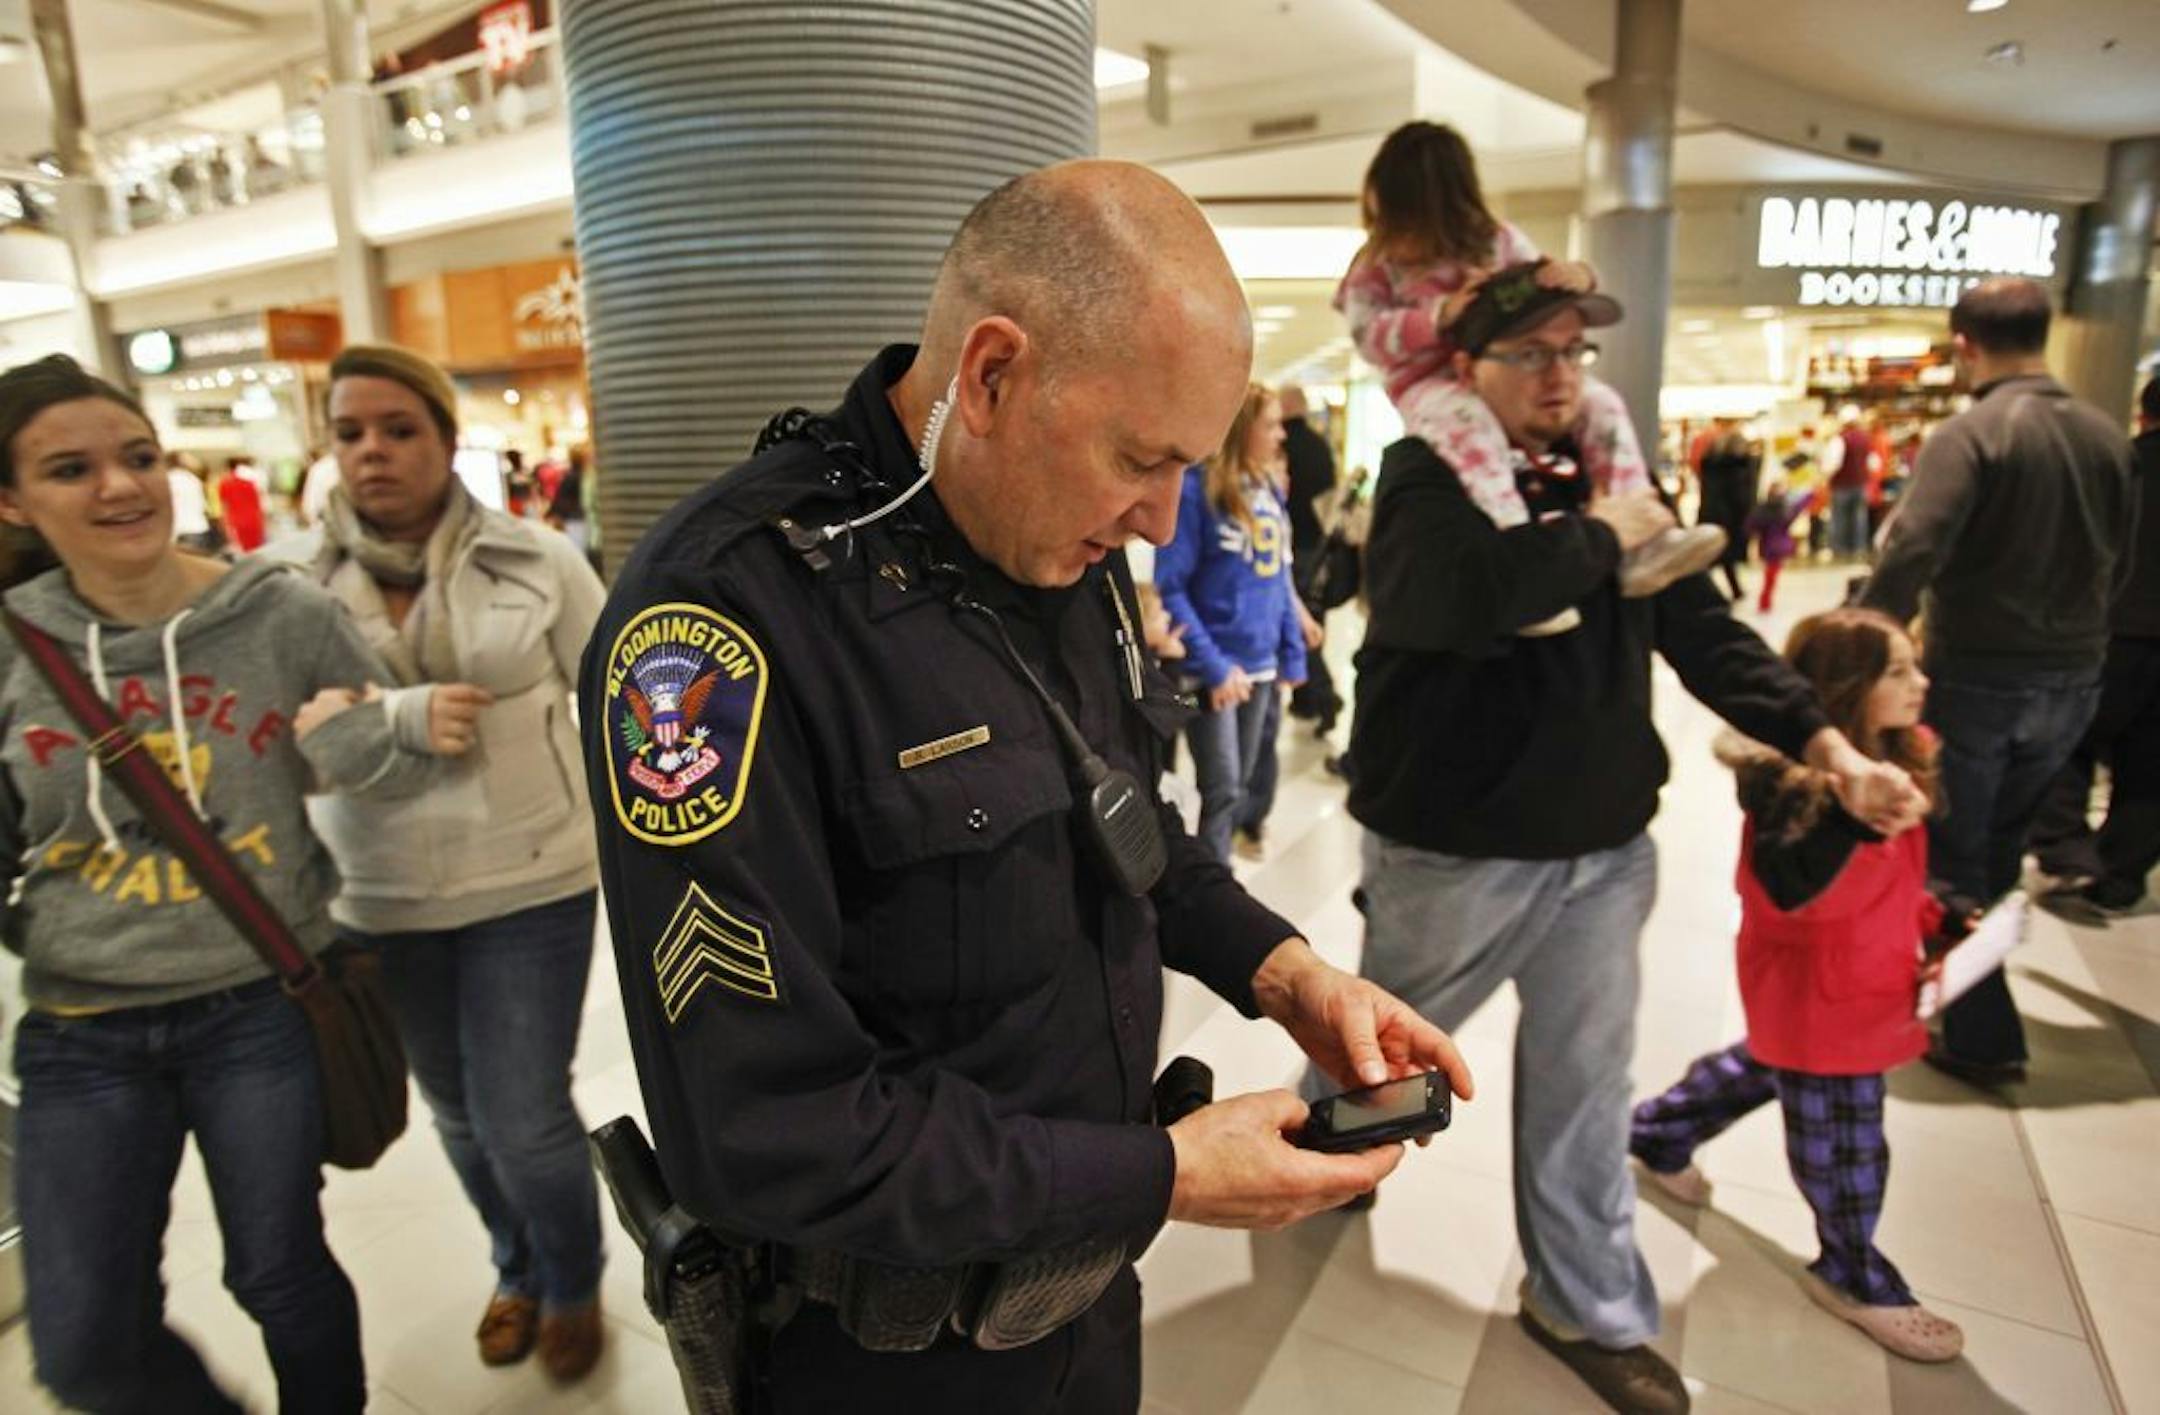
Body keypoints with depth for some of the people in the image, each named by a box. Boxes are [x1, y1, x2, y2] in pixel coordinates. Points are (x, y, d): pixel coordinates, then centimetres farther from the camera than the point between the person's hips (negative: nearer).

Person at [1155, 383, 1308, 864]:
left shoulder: (1268, 489, 8)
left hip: (1260, 665, 6)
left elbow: (1279, 578, 13)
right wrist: (1212, 665, -18)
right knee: (1222, 791, -2)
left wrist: (1292, 655, 7)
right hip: (1213, 669, -6)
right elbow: (1170, 588, -15)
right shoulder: (1196, 488, -12)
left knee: (1243, 782, 16)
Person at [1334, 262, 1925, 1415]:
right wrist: (1599, 535, -18)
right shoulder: (1425, 478, -12)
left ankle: (1588, 1309, 36)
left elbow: (1706, 632, 5)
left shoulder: (1609, 479, 6)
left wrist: (1828, 748, -5)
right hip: (1454, 848, -5)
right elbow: (1479, 594, -35)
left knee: (1585, 1082, 17)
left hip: (1603, 846, 6)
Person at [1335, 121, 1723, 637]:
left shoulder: (1497, 240, 9)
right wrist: (1440, 314, -25)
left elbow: (1543, 297, 8)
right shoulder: (1376, 267, 2)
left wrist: (1576, 275, -17)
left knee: (1600, 402, -16)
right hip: (1428, 385, -4)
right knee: (1471, 422, -39)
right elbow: (1370, 337, -12)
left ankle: (1639, 545, -20)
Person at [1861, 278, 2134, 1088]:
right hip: (2074, 679, 6)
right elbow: (2116, 561, 14)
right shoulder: (2107, 435, 6)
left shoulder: (1970, 434, -15)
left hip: (1977, 676, -6)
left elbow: (1911, 553, -28)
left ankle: (1983, 1036, 12)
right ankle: (1967, 988, 36)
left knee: (1951, 857, 7)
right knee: (2000, 848, 21)